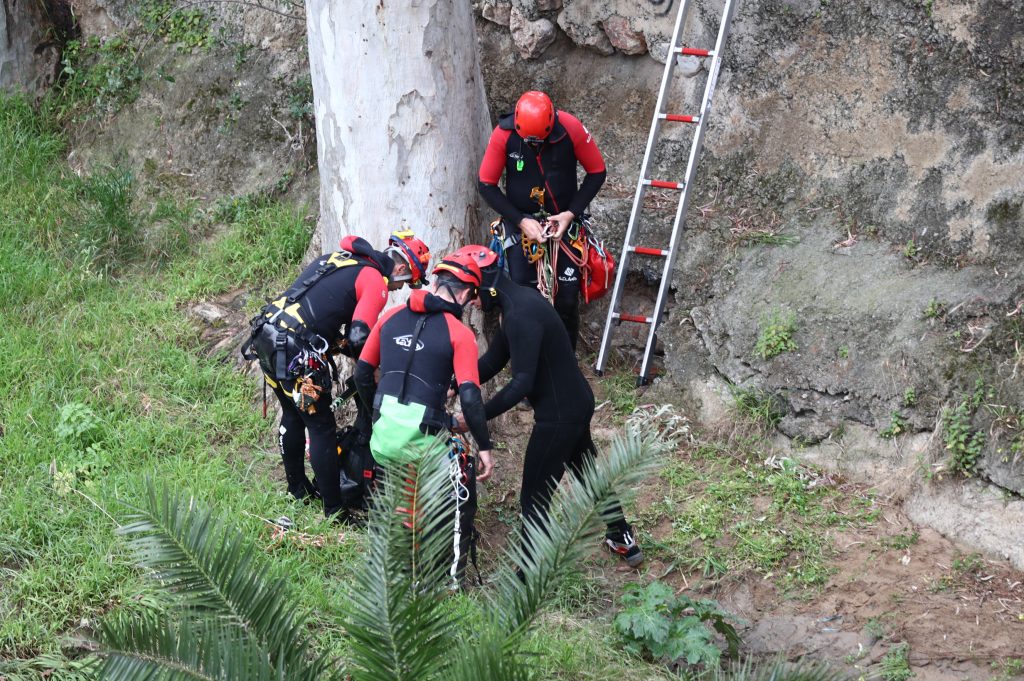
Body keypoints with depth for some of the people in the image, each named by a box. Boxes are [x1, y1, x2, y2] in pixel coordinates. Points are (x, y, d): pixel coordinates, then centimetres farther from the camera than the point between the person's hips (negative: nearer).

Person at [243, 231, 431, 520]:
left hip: (266, 334, 9)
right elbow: (359, 339, -15)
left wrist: (336, 342, 22)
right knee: (322, 429, 2)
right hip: (295, 351, -9)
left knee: (292, 416, 25)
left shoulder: (338, 257, 20)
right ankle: (335, 511, 9)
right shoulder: (376, 281, -6)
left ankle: (298, 490, 39)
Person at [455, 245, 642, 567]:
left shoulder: (521, 315, -26)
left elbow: (522, 383, -31)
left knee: (534, 500, -1)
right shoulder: (520, 300, 6)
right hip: (576, 403, 11)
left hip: (558, 415, -10)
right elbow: (491, 362, 8)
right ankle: (624, 541, 44)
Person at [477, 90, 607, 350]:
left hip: (562, 218, 0)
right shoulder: (504, 134, -20)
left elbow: (597, 172, -7)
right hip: (521, 218, 0)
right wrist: (521, 221, -17)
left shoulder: (571, 128, -20)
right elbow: (487, 185, -10)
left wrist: (571, 213, -15)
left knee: (567, 294, -5)